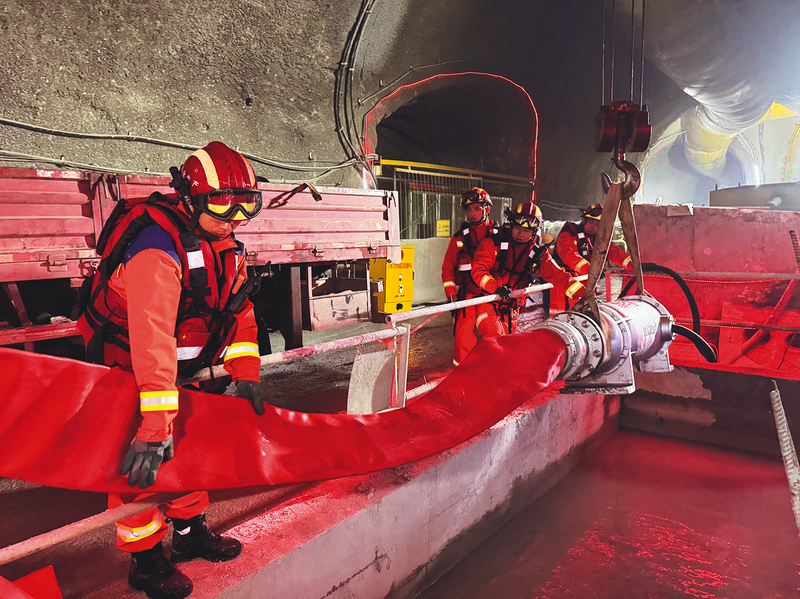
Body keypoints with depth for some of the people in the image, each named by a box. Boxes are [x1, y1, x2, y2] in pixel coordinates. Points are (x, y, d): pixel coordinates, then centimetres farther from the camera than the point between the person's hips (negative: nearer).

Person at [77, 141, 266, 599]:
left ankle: (190, 532, 35)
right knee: (139, 462, -4)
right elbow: (152, 335, -44)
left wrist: (246, 375, -7)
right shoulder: (158, 246, -34)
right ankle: (146, 561, 17)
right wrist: (155, 425, -49)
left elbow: (238, 310, 1)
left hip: (178, 365, 8)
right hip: (124, 366, -8)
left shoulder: (226, 244, -6)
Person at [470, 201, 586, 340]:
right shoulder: (493, 243, -7)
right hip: (487, 300, -4)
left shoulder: (537, 253, 3)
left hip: (511, 309, 4)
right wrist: (496, 287, -33)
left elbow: (558, 275, 1)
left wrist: (583, 293, -11)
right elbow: (478, 269, -15)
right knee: (494, 337, -25)